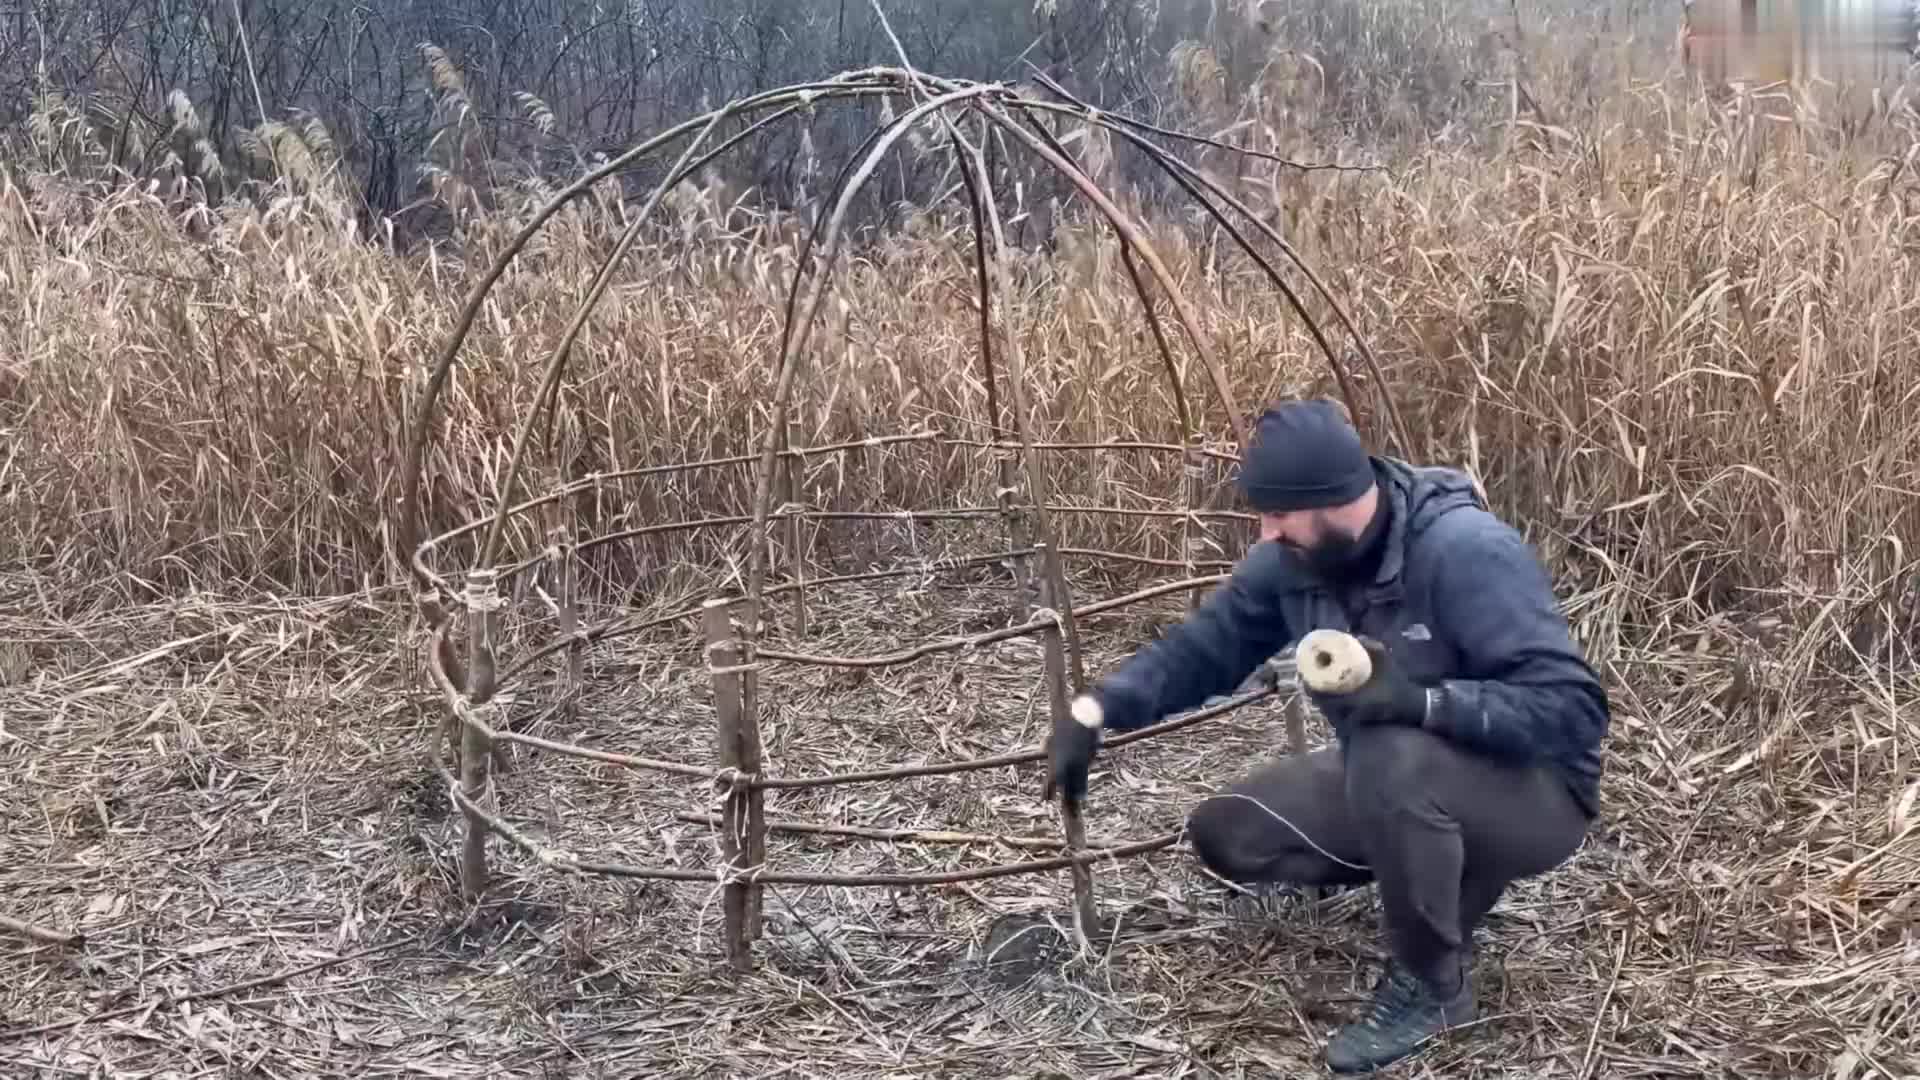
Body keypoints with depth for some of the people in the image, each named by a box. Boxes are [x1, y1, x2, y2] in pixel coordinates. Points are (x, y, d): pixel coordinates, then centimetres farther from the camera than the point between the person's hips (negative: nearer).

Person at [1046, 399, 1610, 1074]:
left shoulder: (1466, 553, -31)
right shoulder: (1293, 558, -9)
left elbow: (1573, 709, -34)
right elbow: (1204, 645, -1)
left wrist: (1422, 700, -45)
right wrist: (1094, 712, -14)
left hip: (1534, 792, -7)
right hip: (1393, 781, 7)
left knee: (1394, 762, -37)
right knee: (1226, 836, -2)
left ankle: (1432, 984, -13)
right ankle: (1442, 872, 12)